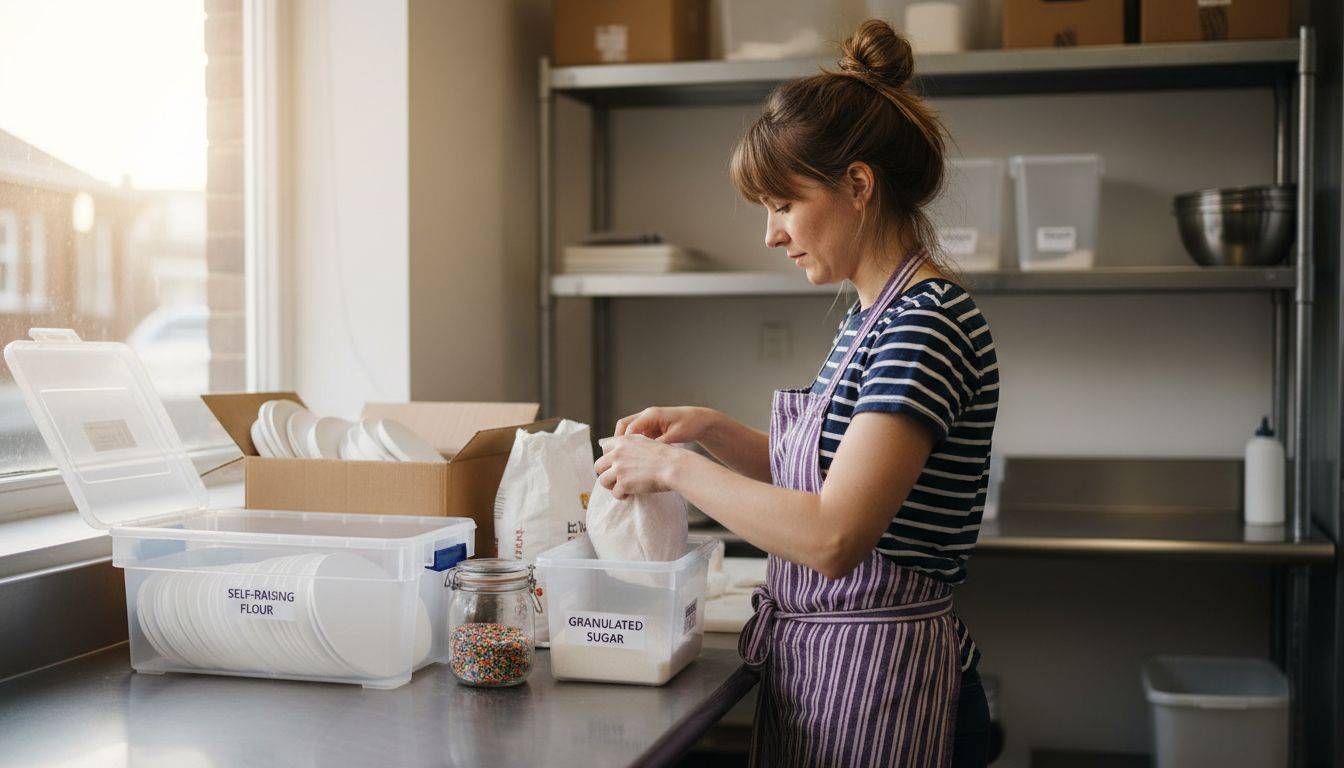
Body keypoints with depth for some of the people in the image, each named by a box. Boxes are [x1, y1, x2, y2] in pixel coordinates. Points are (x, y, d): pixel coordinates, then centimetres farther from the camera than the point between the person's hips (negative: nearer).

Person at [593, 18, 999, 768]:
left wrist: (675, 465, -19)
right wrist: (711, 428, 4)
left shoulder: (928, 321, -21)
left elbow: (834, 537, -29)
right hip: (815, 668, 9)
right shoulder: (872, 315, 10)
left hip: (876, 681, -9)